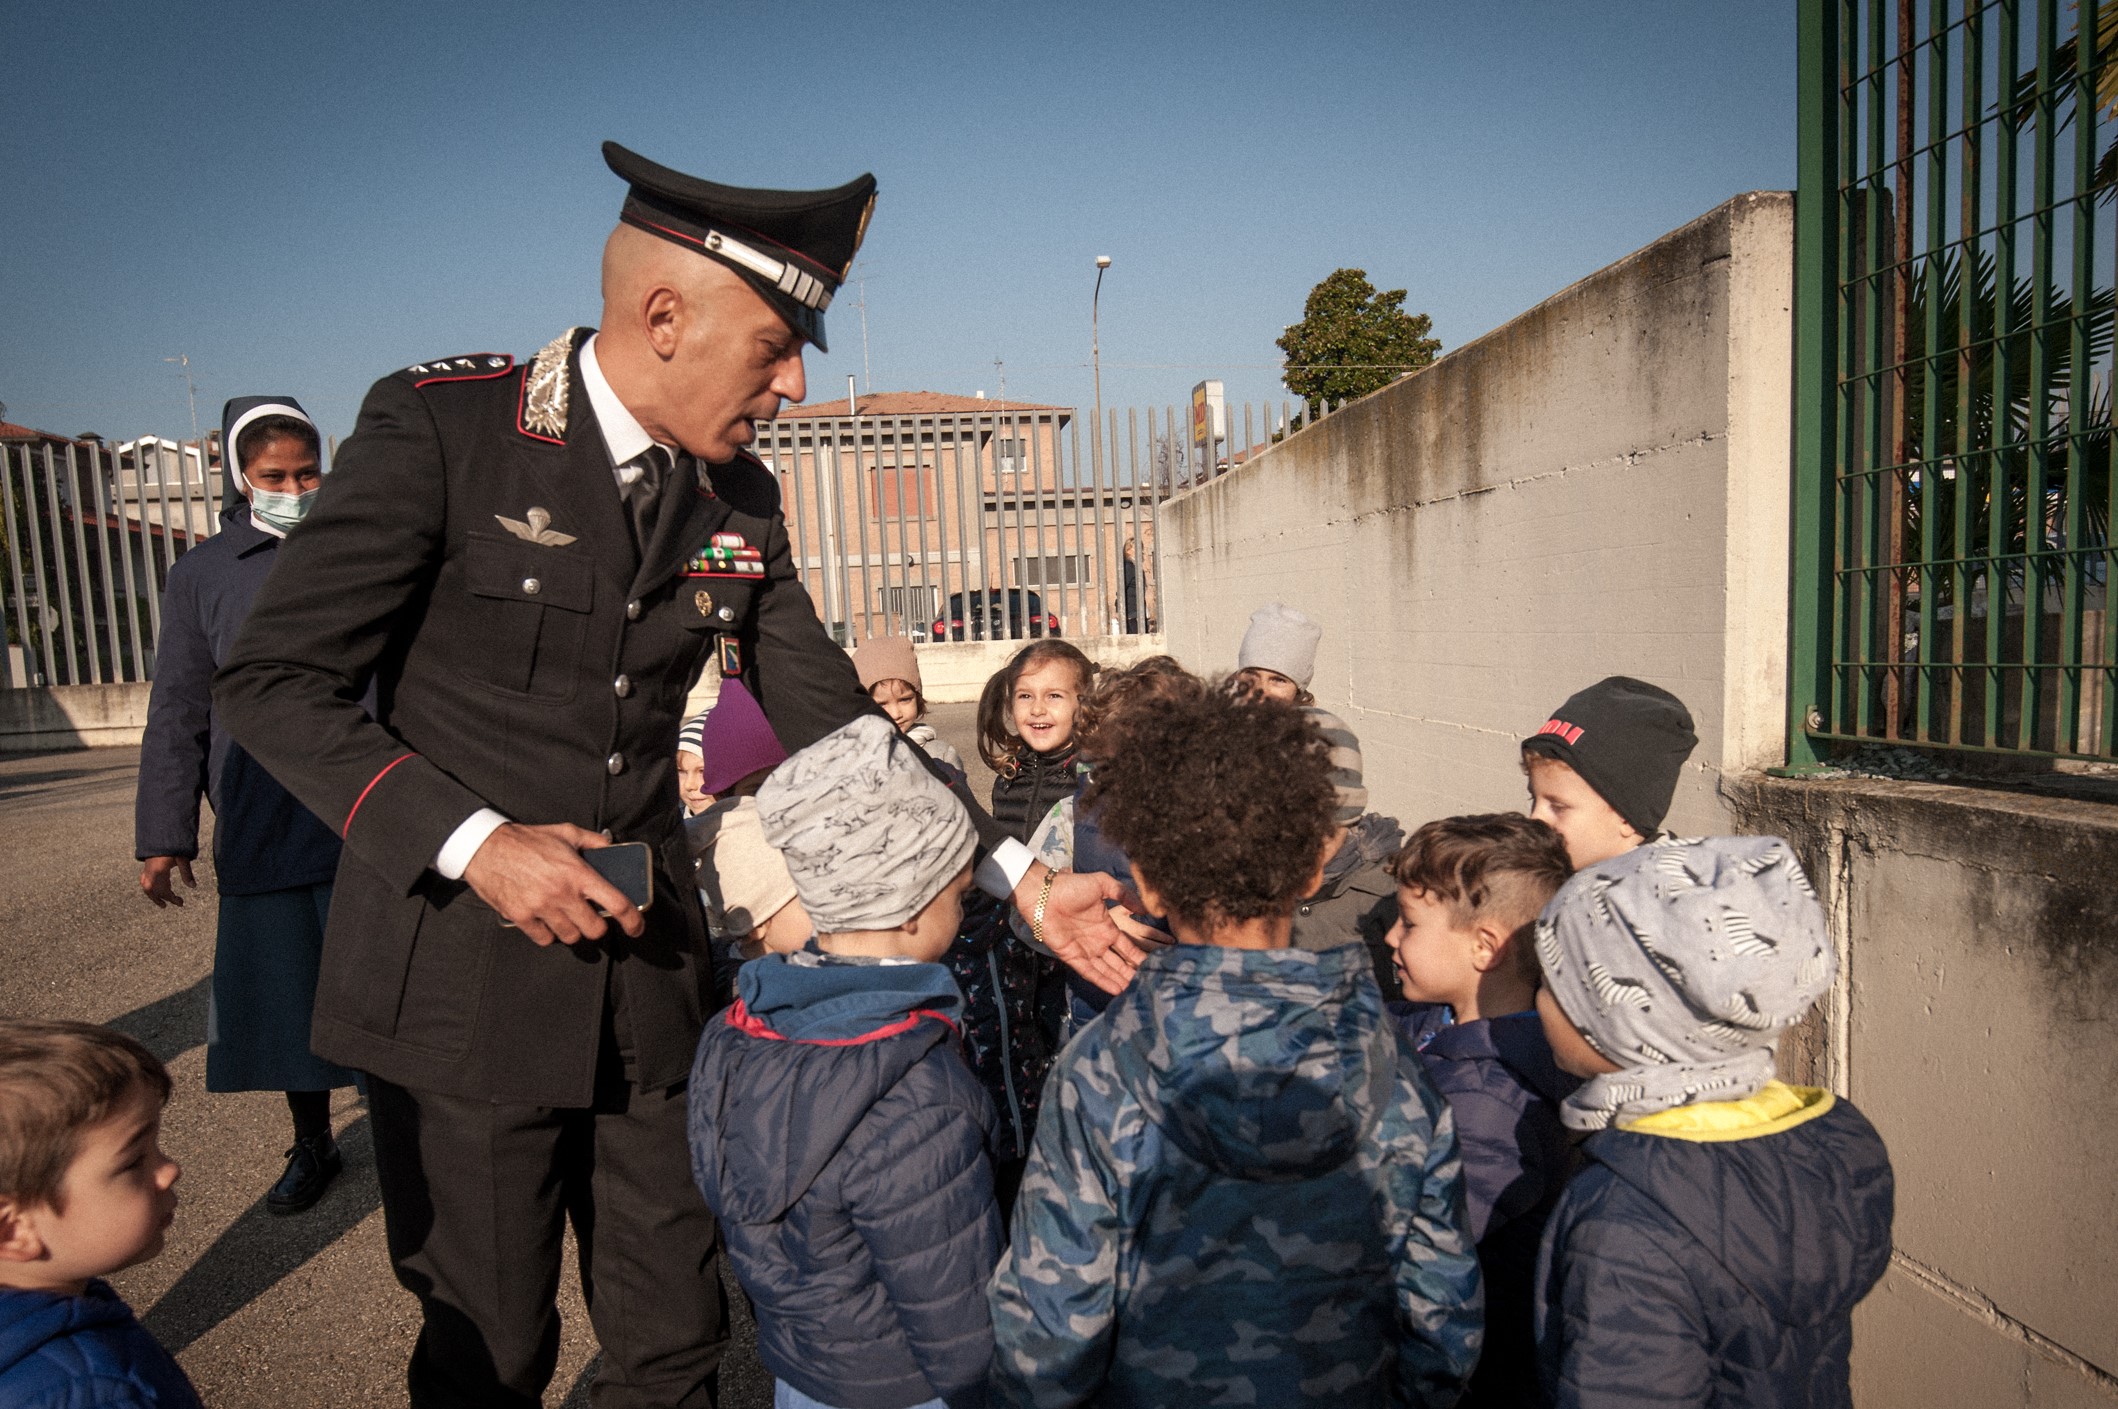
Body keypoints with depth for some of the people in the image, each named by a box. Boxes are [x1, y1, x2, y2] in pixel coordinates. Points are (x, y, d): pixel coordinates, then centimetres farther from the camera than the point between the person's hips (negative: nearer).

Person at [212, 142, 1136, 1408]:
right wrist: (475, 843, -21)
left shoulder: (740, 501, 2)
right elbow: (277, 678, -10)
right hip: (462, 981, -4)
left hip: (650, 974, 4)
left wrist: (1021, 878, -3)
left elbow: (832, 725, 4)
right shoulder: (442, 425, -12)